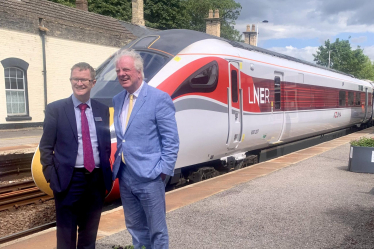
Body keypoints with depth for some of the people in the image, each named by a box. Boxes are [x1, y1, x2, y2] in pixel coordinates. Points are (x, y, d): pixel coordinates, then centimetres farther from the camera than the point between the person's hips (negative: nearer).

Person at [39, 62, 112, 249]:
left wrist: (106, 170, 6)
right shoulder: (55, 109, -3)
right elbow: (46, 147, -3)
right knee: (66, 232, 8)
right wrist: (51, 177, -9)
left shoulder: (102, 110, 7)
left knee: (90, 231, 18)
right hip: (69, 179, -3)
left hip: (97, 178, 3)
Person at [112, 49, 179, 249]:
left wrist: (162, 170, -14)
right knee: (135, 228, 20)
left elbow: (171, 140, -11)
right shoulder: (117, 100, 11)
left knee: (156, 231, 7)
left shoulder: (159, 98, -11)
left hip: (149, 176, -6)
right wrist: (118, 163, 10)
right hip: (125, 177, 7)